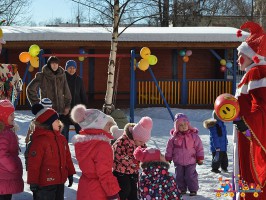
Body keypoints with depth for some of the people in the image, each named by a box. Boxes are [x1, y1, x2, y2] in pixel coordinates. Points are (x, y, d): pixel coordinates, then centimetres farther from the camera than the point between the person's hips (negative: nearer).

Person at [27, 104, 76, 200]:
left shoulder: (61, 138, 8)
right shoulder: (39, 140, -18)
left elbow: (67, 157, 18)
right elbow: (33, 164, -18)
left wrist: (70, 173, 19)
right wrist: (33, 182, -18)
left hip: (60, 182, 8)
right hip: (45, 184, -8)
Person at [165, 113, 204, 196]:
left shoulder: (194, 135, -8)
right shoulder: (174, 137, -5)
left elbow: (199, 147, -3)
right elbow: (169, 149, 4)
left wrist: (200, 158, -3)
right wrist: (168, 159, 6)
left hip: (190, 161, -2)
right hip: (178, 162, 2)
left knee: (190, 176, 2)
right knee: (179, 176, 11)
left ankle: (193, 189, 16)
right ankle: (181, 189, 25)